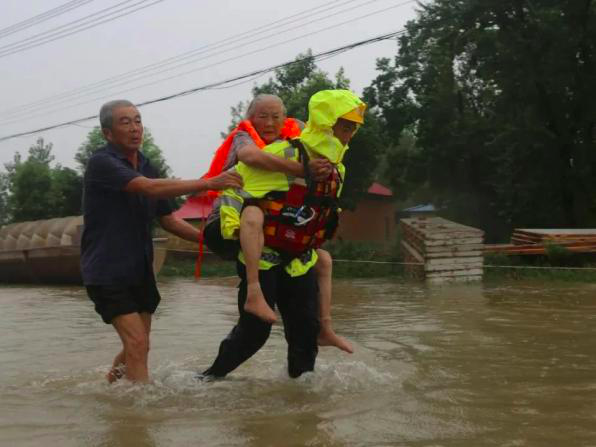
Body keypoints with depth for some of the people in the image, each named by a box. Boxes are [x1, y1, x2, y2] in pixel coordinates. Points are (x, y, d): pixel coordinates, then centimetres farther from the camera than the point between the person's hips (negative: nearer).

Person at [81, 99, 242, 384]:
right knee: (137, 343, -16)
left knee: (136, 346, 13)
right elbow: (150, 188, -30)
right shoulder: (101, 163, -14)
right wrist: (209, 183, -35)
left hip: (139, 270, 8)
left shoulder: (145, 167, 11)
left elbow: (167, 220, 15)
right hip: (107, 271, -8)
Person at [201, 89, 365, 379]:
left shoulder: (337, 169, 8)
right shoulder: (284, 154, -18)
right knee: (254, 330, -2)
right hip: (262, 258, -7)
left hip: (299, 262, 7)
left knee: (306, 327, 8)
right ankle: (211, 376, 17)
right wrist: (231, 221, -24)